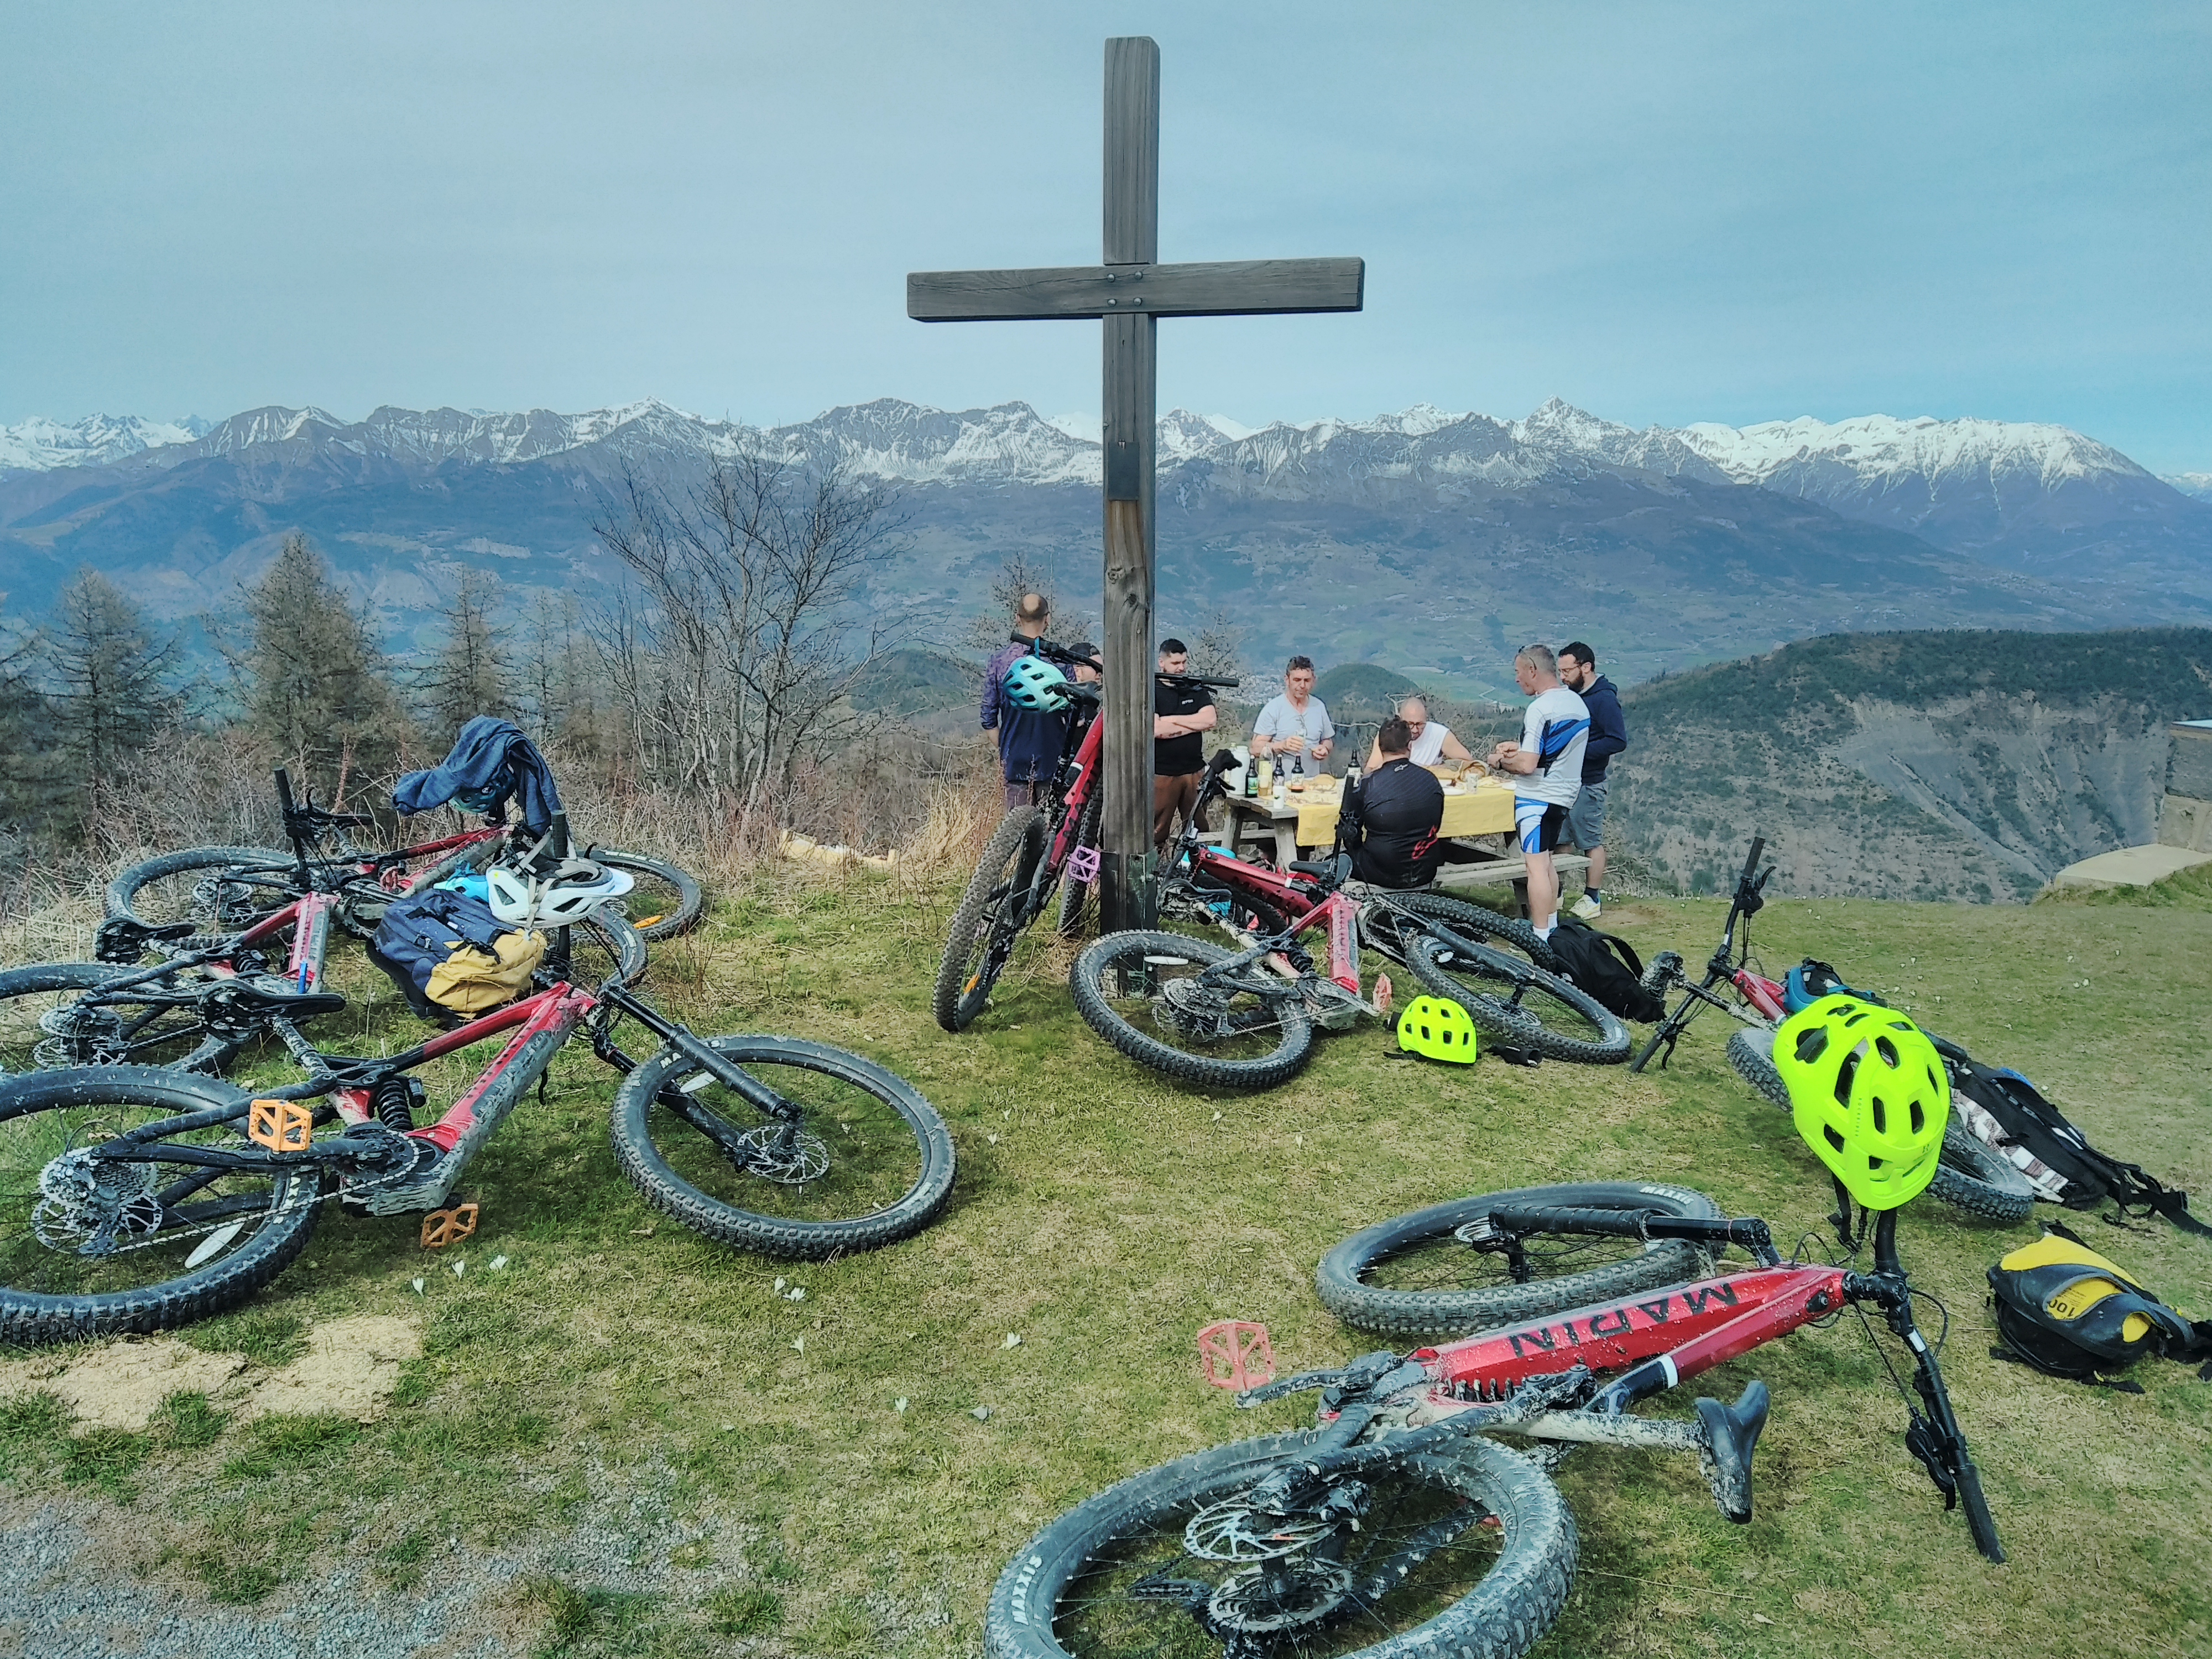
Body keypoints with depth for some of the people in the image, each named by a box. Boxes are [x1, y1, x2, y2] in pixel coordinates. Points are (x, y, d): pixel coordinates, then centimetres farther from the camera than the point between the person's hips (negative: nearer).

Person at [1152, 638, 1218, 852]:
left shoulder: (1197, 690, 13)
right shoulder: (1151, 691, 0)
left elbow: (1210, 720, -4)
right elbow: (1156, 730, -15)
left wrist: (1171, 720, -8)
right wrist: (1195, 723, -6)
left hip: (1195, 771, 4)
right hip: (1161, 773, -3)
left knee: (1199, 830, 4)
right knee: (1156, 832, -3)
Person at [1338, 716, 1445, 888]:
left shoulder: (1366, 785, -15)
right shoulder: (1431, 781, -4)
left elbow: (1350, 836, -4)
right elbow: (1436, 827, 11)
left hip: (1382, 876, -4)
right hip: (1426, 875, 4)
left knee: (1340, 854, 21)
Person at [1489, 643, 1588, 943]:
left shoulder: (1540, 709, -21)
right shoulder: (1577, 702, 8)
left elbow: (1527, 765, -25)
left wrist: (1500, 761, -7)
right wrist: (1520, 747, 13)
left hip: (1538, 797, -10)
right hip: (1565, 793, 10)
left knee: (1537, 866, -6)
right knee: (1546, 861, 20)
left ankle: (1540, 939, -3)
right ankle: (1552, 926, 29)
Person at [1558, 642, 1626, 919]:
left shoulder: (1604, 698, -14)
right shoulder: (1571, 695, 11)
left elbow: (1618, 741, -19)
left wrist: (1578, 751, -22)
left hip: (1587, 784, -8)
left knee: (1592, 843, 2)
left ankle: (1593, 901, 10)